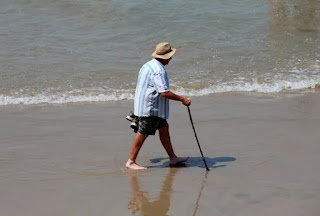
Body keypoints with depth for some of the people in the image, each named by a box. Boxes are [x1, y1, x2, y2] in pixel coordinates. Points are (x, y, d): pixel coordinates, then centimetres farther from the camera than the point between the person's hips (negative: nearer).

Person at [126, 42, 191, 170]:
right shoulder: (158, 70, -21)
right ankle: (131, 162, 2)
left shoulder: (149, 65, 13)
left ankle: (173, 158, 21)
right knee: (143, 134, -4)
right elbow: (165, 93, -27)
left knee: (164, 128, 14)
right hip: (150, 108, -11)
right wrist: (182, 99, -20)